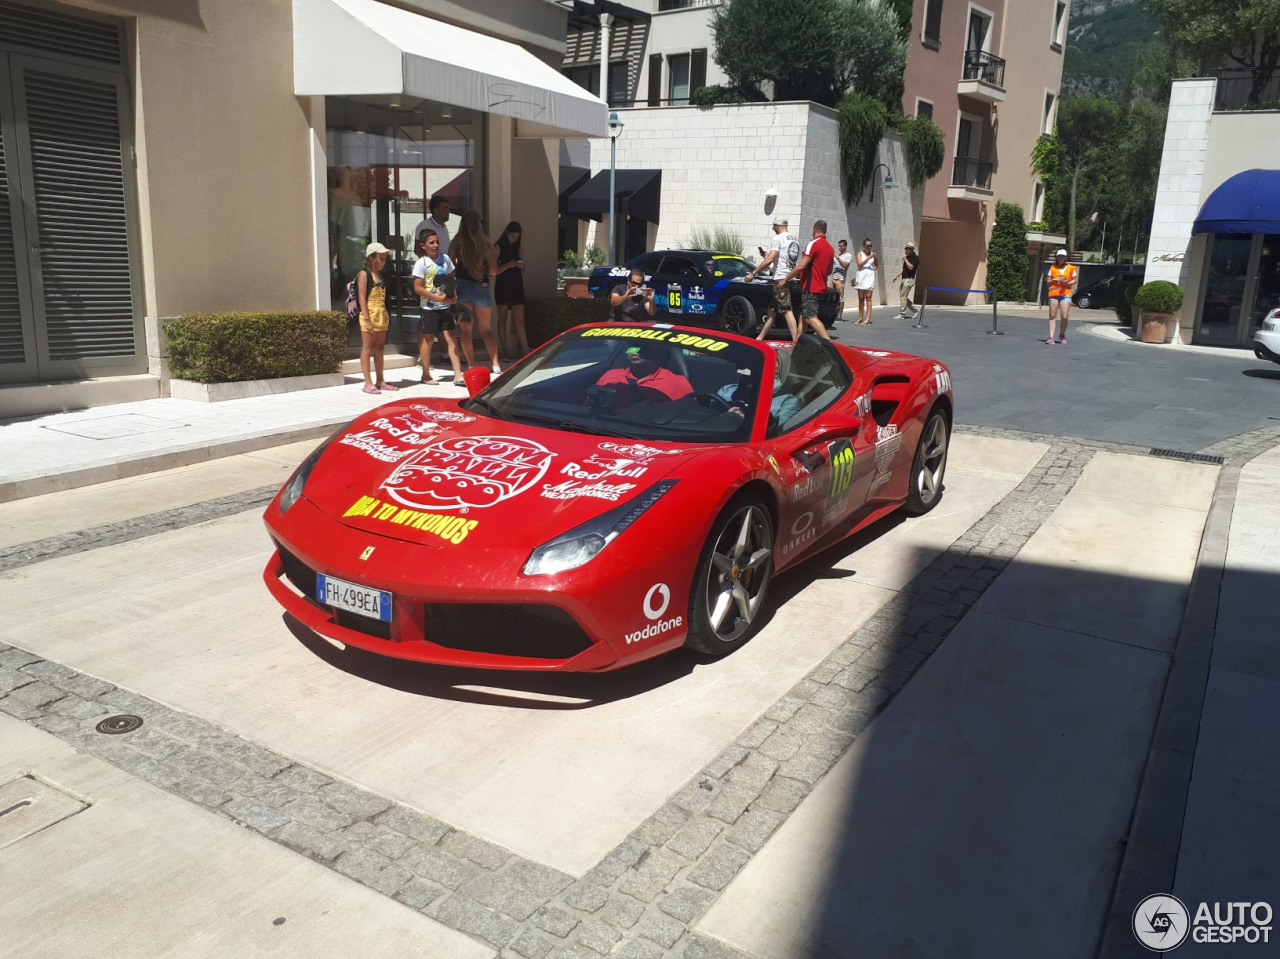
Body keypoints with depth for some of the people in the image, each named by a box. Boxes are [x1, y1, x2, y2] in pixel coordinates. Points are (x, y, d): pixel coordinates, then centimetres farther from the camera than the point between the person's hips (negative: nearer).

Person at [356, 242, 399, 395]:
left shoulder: (380, 275, 15)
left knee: (379, 349, 11)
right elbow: (362, 298, -12)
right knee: (367, 349, -3)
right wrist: (367, 320, -18)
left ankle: (380, 381, 17)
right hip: (370, 316, -8)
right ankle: (368, 383, -3)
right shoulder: (364, 274, -6)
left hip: (382, 317, 8)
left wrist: (386, 316, 13)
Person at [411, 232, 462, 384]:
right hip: (430, 308, -5)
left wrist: (454, 296, -3)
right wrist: (439, 298, -19)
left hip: (446, 306, 5)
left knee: (451, 339, 1)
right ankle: (426, 375, 17)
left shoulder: (445, 259, 6)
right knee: (428, 340, 5)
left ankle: (458, 375, 1)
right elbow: (418, 288, -13)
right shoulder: (422, 263, -9)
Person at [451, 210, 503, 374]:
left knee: (465, 329, 9)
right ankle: (495, 364, 8)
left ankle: (472, 365, 8)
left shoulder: (457, 242, -6)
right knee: (486, 329, 13)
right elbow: (493, 271, -4)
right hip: (481, 288, 0)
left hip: (462, 286, 0)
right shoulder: (485, 244, -7)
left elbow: (451, 266, -6)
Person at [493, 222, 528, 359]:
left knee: (520, 321, -1)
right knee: (502, 319, 4)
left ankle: (525, 351, -6)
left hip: (516, 286, 5)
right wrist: (508, 265, -20)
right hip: (503, 287, -5)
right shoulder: (499, 247, -4)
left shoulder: (516, 247, 14)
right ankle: (505, 350, 7)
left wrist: (521, 267, -1)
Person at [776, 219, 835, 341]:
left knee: (810, 317, -12)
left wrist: (785, 280, -13)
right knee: (803, 315, 14)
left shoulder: (814, 244, -12)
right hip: (821, 287, 9)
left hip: (810, 287, -9)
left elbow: (801, 266, -18)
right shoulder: (830, 248, 12)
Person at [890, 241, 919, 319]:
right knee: (903, 297, 12)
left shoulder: (915, 258, -11)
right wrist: (896, 276, 21)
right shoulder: (907, 257, 16)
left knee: (903, 297, -10)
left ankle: (902, 314, -6)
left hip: (909, 279, -9)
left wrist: (905, 258, -22)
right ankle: (914, 310, 21)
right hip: (904, 279, 9)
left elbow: (910, 267, -26)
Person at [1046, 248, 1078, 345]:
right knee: (1052, 316, -2)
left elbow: (1075, 280, 10)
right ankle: (1051, 337, -3)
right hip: (1053, 293, 1)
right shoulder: (1053, 268, 10)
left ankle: (1062, 335, 12)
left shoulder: (1071, 268, 8)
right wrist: (1055, 280, -9)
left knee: (1064, 316, -8)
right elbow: (1048, 281, 11)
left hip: (1065, 294, -1)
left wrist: (1068, 283, -10)